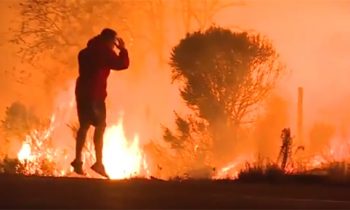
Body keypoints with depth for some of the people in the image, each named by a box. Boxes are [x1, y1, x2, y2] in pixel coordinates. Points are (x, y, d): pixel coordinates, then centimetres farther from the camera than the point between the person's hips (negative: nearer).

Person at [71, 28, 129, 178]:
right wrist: (123, 49, 7)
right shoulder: (105, 52, -8)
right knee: (100, 126, -3)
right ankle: (98, 163, -8)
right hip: (94, 94, -8)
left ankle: (78, 161, 10)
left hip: (82, 92, 8)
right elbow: (122, 64, -11)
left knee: (84, 126, 12)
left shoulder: (87, 52, 17)